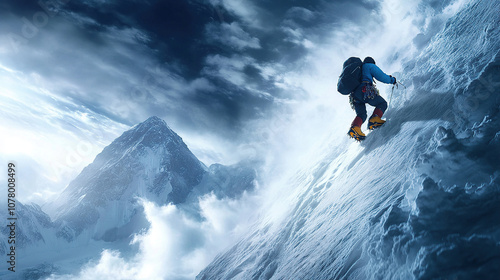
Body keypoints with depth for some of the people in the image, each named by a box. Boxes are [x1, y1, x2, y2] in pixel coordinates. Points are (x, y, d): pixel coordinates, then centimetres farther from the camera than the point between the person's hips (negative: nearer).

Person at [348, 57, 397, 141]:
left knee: (361, 114, 11)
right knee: (382, 104, 7)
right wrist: (391, 80, 22)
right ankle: (374, 119, -21)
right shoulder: (370, 66, 15)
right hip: (365, 91, -6)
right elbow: (381, 76, 6)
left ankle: (355, 127, -21)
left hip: (353, 95, 7)